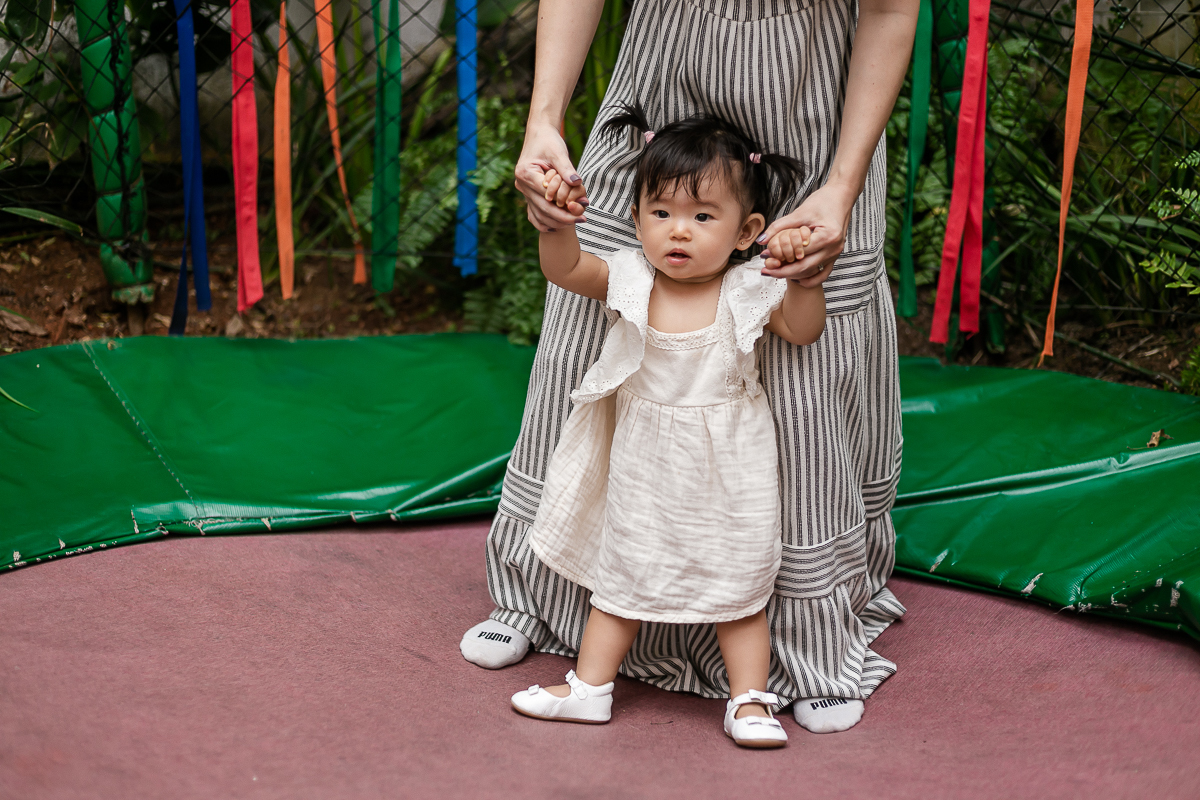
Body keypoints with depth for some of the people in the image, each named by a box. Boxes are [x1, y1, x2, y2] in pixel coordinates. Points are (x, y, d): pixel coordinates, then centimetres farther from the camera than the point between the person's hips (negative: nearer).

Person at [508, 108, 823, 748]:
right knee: (621, 574, 15)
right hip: (643, 465, 2)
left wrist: (802, 277, -32)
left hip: (728, 471, -2)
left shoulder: (748, 293, -12)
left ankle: (749, 700, 18)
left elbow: (803, 331, -15)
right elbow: (565, 269, -12)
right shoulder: (631, 279, -8)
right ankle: (589, 685, 25)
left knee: (738, 585, 8)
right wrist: (557, 221, -30)